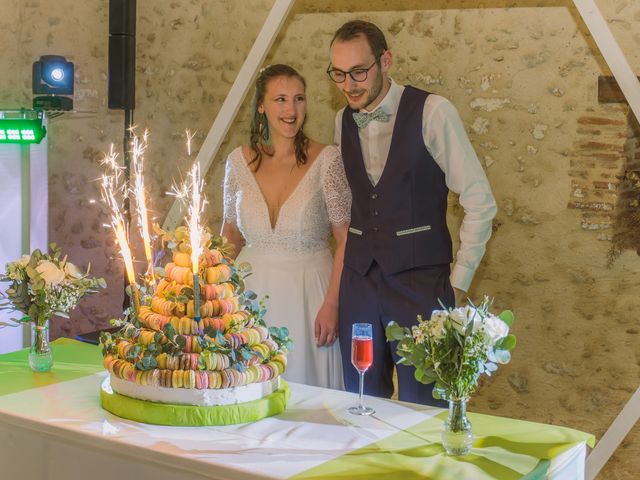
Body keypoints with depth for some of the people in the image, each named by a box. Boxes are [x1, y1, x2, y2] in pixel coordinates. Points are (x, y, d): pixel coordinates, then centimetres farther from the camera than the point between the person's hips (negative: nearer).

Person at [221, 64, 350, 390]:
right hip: (251, 292, 3)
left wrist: (331, 305, -12)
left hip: (307, 295, -3)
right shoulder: (239, 161, 2)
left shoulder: (326, 159, -9)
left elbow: (346, 239, -8)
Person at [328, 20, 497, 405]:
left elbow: (480, 202, -8)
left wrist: (459, 282, -6)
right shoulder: (343, 121, 7)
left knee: (422, 406, -1)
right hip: (359, 278, 5)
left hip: (421, 279, -5)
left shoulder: (432, 112, -10)